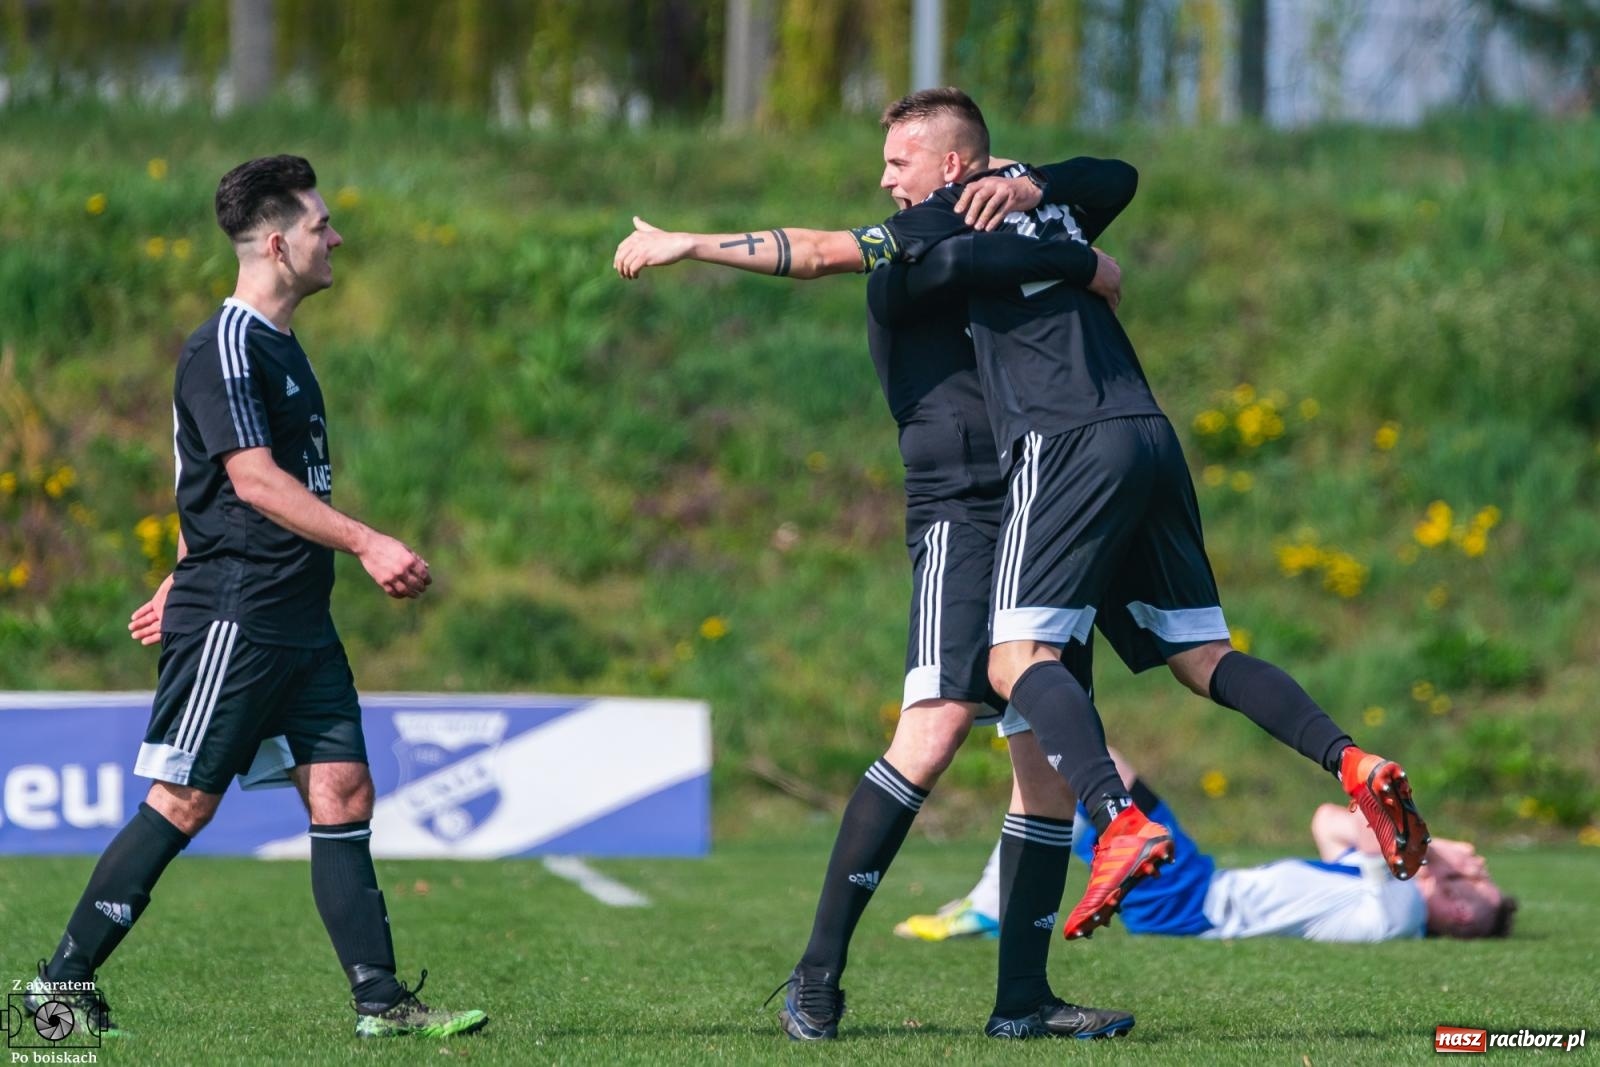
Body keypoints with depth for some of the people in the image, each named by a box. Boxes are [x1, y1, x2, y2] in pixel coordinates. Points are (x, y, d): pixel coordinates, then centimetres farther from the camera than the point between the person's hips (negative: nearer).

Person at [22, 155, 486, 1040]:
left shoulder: (278, 346, 17)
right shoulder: (225, 347, -12)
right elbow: (254, 480, -21)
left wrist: (187, 582, 28)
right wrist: (368, 545, -25)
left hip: (298, 622, 9)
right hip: (234, 619, -9)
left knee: (343, 791, 1)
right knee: (182, 803, -5)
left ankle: (381, 1001, 0)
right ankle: (62, 982, 4)